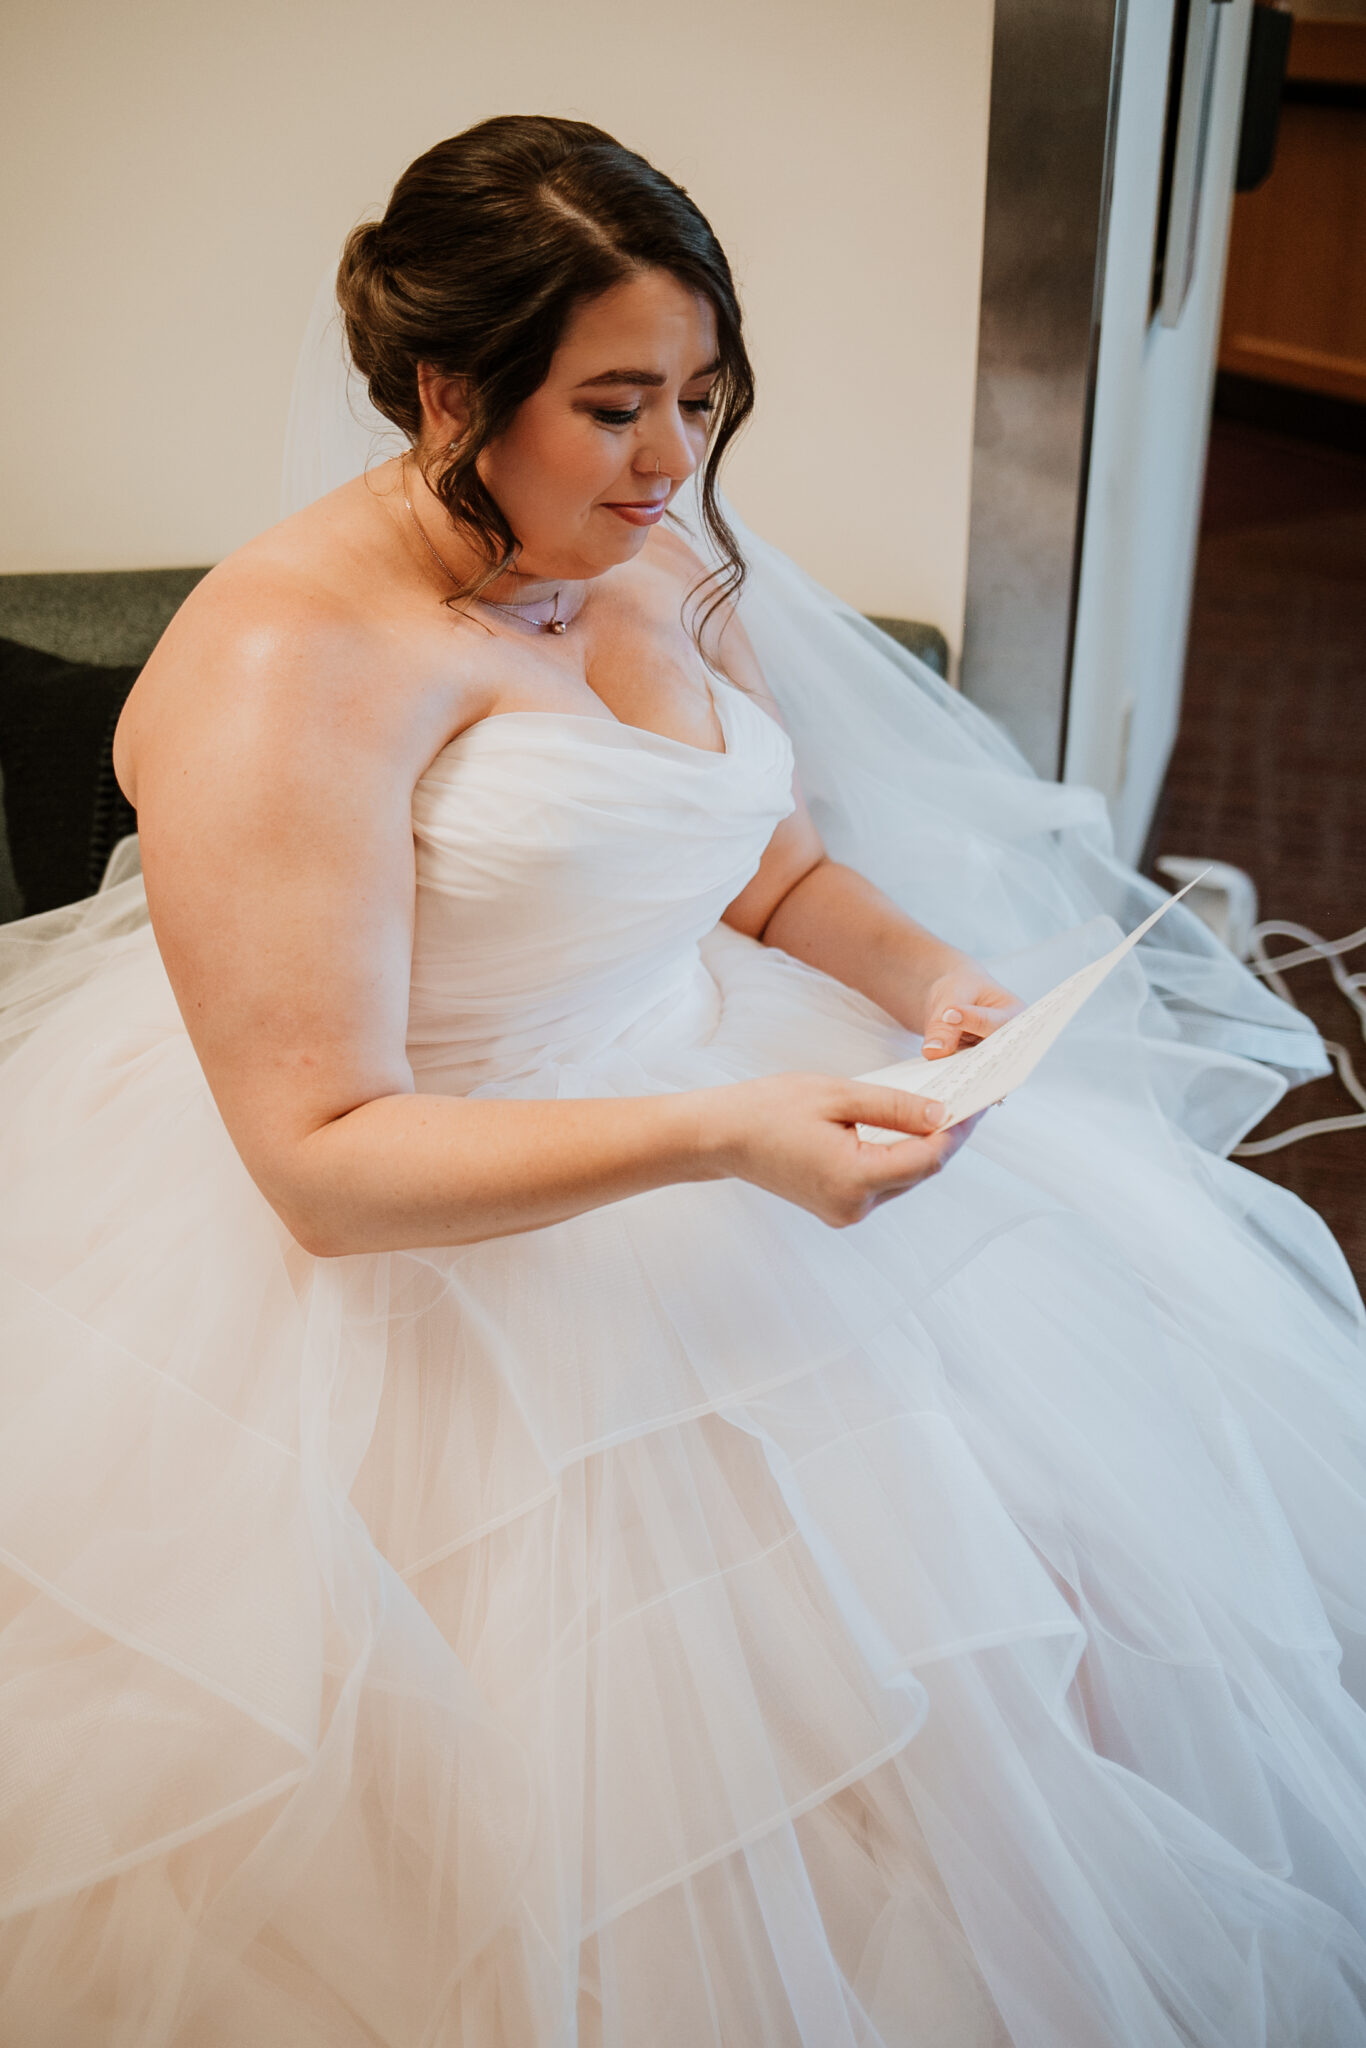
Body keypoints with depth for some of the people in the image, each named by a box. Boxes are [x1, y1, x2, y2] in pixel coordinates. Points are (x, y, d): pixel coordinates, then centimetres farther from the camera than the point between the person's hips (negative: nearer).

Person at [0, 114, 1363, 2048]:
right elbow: (323, 1160, -25)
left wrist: (929, 978, -8)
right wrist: (717, 1138, -34)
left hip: (718, 1084, 8)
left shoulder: (667, 562, 3)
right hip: (442, 1246, -7)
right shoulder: (288, 667, -22)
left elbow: (783, 868, 14)